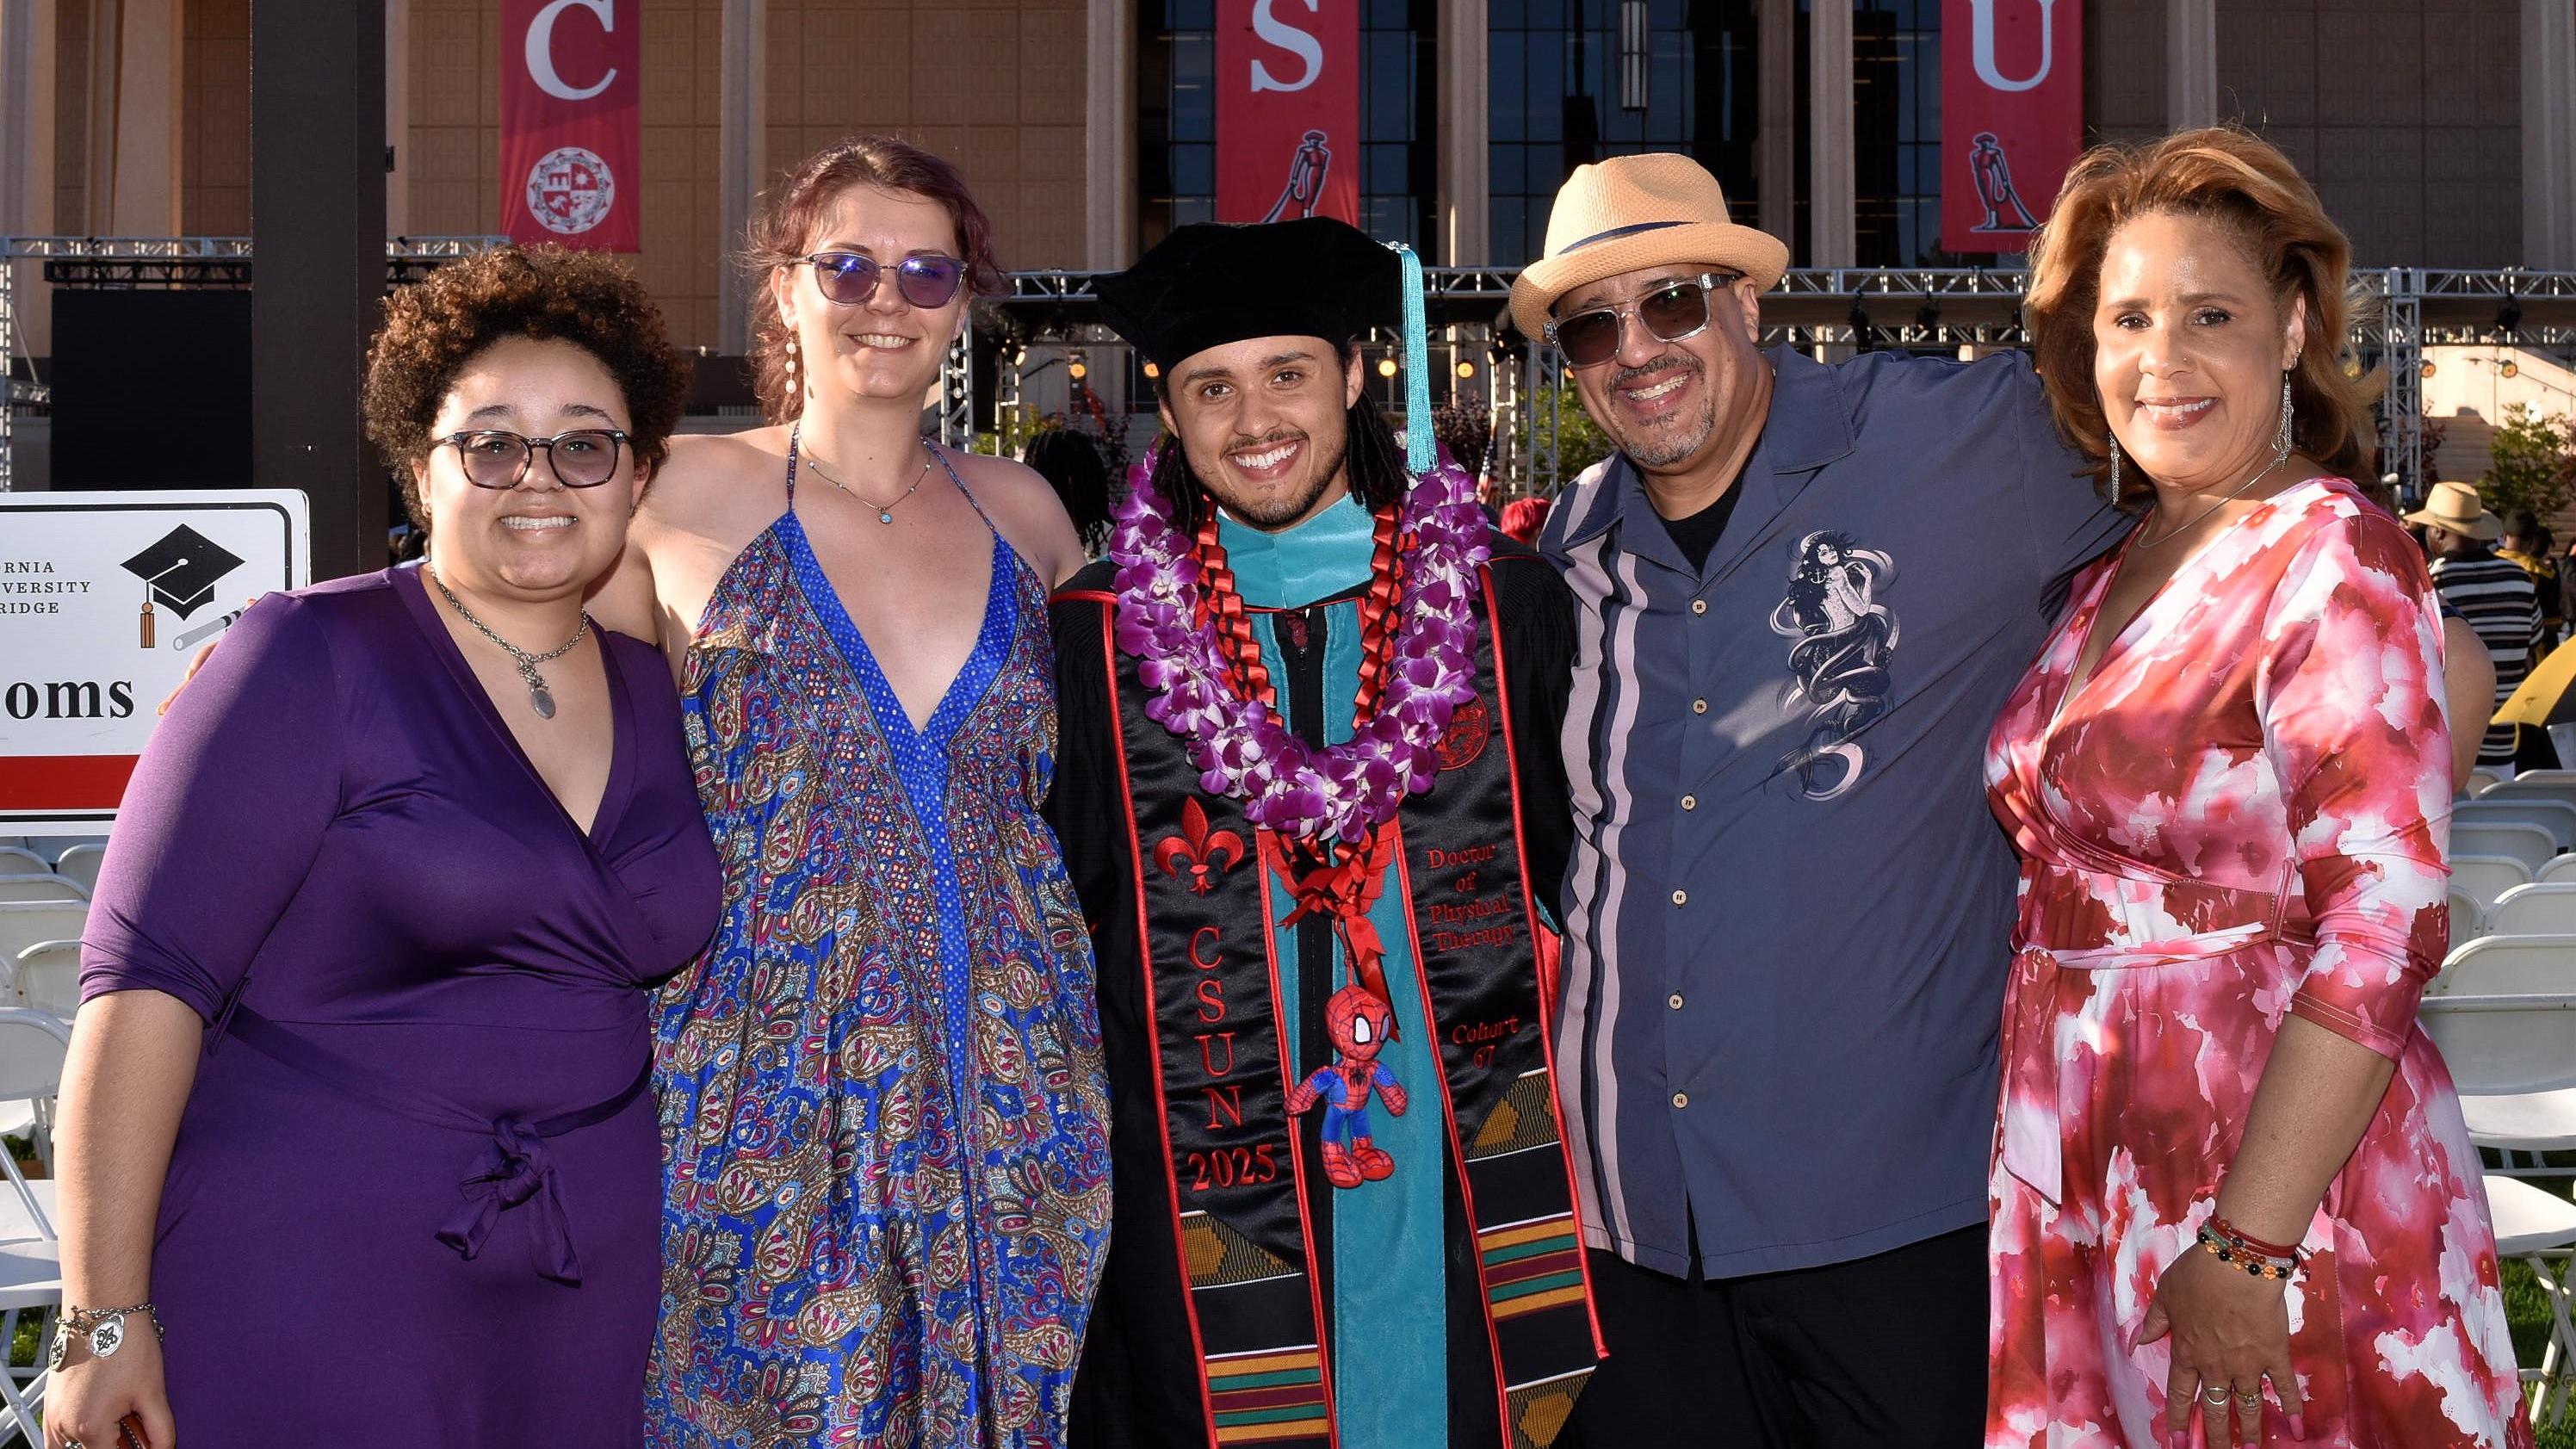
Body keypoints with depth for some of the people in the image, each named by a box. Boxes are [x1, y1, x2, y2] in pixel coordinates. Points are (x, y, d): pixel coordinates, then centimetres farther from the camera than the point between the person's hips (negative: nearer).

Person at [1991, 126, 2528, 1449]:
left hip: (2268, 1170, -7)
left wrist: (2245, 1241, -23)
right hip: (2085, 1171, 7)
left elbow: (2384, 930, -20)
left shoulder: (2336, 562, -13)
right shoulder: (2115, 568, 8)